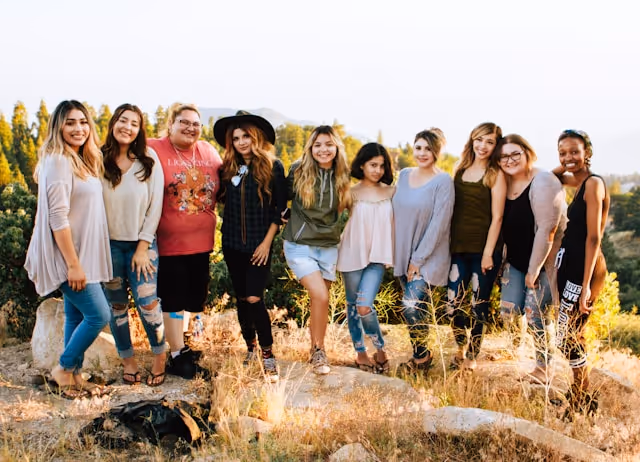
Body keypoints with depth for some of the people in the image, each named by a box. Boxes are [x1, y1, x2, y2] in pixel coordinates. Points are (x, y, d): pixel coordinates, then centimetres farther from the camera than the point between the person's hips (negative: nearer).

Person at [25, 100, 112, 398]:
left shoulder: (82, 161, 11)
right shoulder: (58, 162, -16)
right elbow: (57, 218, -21)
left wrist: (80, 261, 13)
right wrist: (73, 264, -22)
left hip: (82, 253, 9)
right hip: (68, 255, -8)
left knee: (77, 316, 13)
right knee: (99, 315, -7)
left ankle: (75, 377, 23)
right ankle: (63, 369, 10)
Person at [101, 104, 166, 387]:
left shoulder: (148, 161, -3)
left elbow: (155, 206, -3)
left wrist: (143, 247, -6)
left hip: (141, 243, -1)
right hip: (109, 244, 1)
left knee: (147, 303, -7)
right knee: (117, 305, 9)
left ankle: (159, 357, 14)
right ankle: (127, 360, 26)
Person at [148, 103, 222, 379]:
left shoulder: (209, 152, 7)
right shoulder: (154, 150, -8)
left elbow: (222, 187, 19)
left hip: (202, 241, 5)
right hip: (169, 242, -5)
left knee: (196, 298, 14)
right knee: (174, 301, 4)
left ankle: (188, 349, 30)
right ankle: (178, 357, 14)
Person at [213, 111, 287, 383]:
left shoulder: (272, 167, -6)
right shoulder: (228, 167, 5)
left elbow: (280, 208, -5)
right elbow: (222, 199, 13)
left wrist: (267, 241, -9)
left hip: (259, 245, -4)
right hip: (232, 243, 4)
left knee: (254, 298, -12)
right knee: (241, 298, 11)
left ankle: (268, 355, 2)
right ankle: (250, 348, 27)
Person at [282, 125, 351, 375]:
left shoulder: (341, 176, 2)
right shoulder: (298, 170, -7)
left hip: (329, 246, 3)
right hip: (300, 245, -3)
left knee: (319, 300, 7)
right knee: (320, 296, -16)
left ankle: (315, 349, 25)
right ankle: (319, 351, 2)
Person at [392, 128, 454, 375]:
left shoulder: (443, 181, -11)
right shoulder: (404, 175, 7)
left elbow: (439, 223, -14)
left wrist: (418, 259, -14)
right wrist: (392, 251, 8)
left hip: (428, 257, -5)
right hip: (403, 254, 5)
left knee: (411, 306, -15)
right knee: (419, 308, 11)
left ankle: (421, 356, 6)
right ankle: (423, 354, 25)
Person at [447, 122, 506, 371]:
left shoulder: (496, 175, -4)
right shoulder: (460, 169, 9)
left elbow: (497, 217, -8)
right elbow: (452, 208, 12)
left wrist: (488, 253, -13)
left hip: (484, 249, -4)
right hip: (458, 247, 4)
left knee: (479, 304, 6)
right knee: (453, 304, 4)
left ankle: (472, 357, 22)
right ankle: (461, 347, 29)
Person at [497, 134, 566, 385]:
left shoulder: (542, 182, -18)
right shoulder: (504, 184, 3)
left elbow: (547, 230, -21)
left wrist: (534, 269, -19)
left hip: (543, 261, -6)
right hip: (516, 261, 6)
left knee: (535, 317, -5)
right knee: (508, 313, 1)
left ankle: (542, 370, 13)